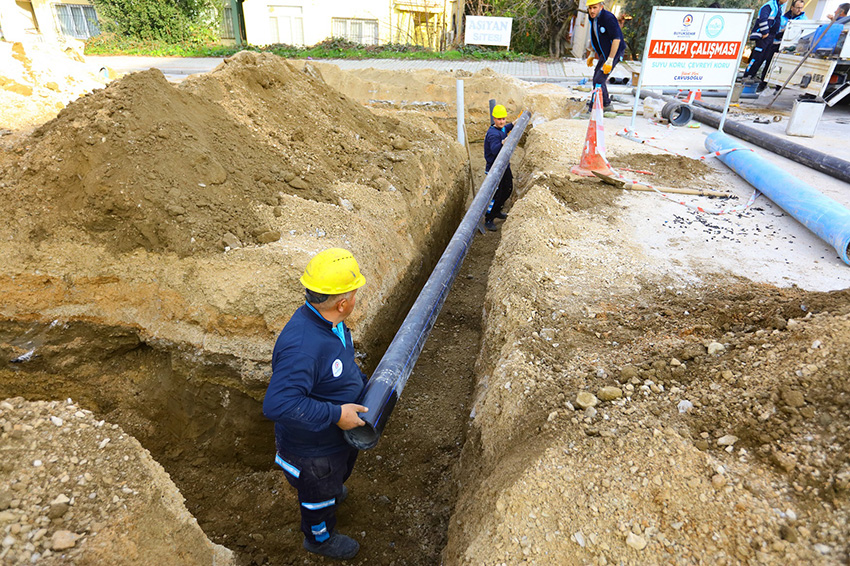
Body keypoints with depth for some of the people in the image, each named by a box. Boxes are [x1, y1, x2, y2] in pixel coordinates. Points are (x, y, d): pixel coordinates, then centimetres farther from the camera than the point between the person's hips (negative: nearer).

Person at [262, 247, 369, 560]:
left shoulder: (329, 323, -11)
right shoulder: (302, 346, -43)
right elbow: (277, 404, -46)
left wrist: (365, 385, 3)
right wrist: (335, 414, -40)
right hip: (312, 447, -8)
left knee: (341, 470, 37)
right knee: (320, 492, 23)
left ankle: (332, 492, 71)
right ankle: (320, 537, 54)